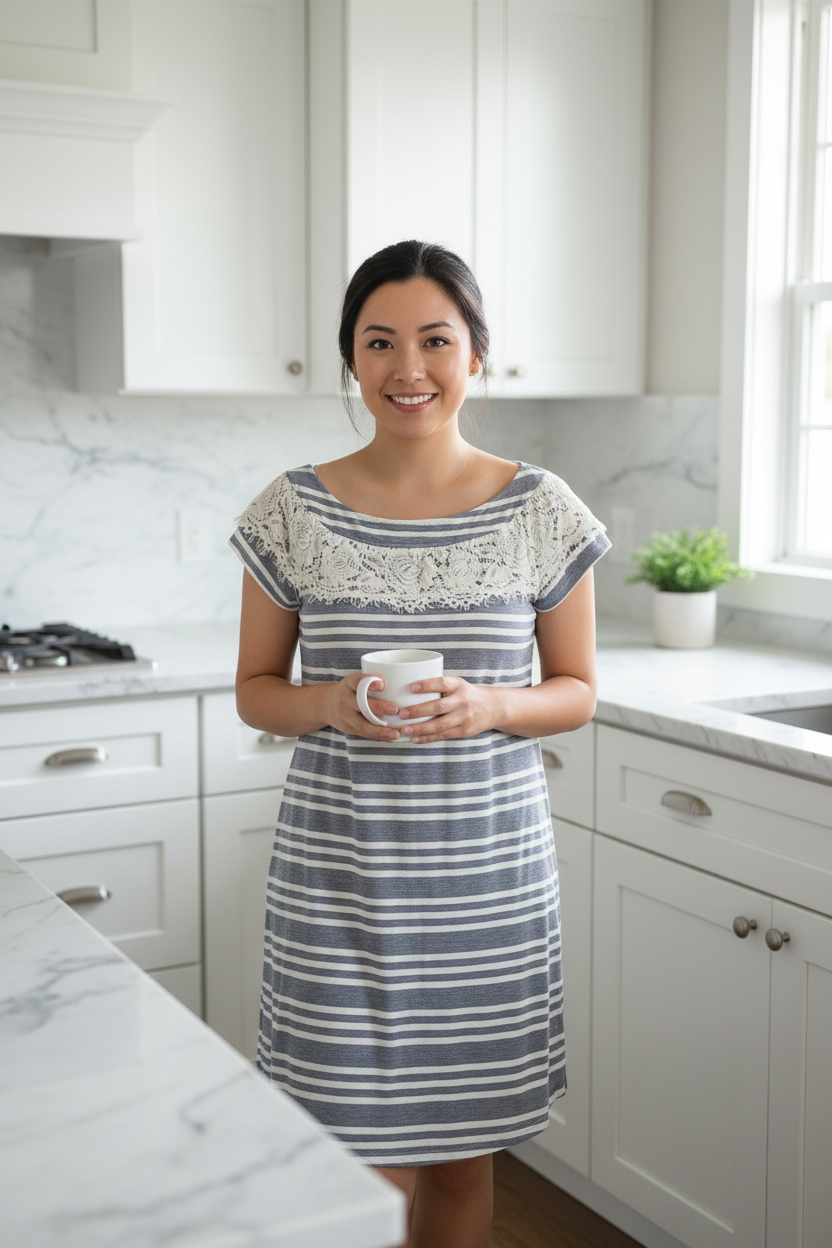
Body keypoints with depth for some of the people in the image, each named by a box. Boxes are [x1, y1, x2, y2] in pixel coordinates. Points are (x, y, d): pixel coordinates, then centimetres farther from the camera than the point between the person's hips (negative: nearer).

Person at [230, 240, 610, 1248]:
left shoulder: (542, 513, -2)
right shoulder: (293, 512, -2)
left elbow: (579, 693, 4)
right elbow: (254, 690, 5)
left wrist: (488, 706, -16)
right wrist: (329, 705, -17)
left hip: (488, 863, 1)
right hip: (338, 864, 0)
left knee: (461, 1147, 14)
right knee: (363, 1158, 4)